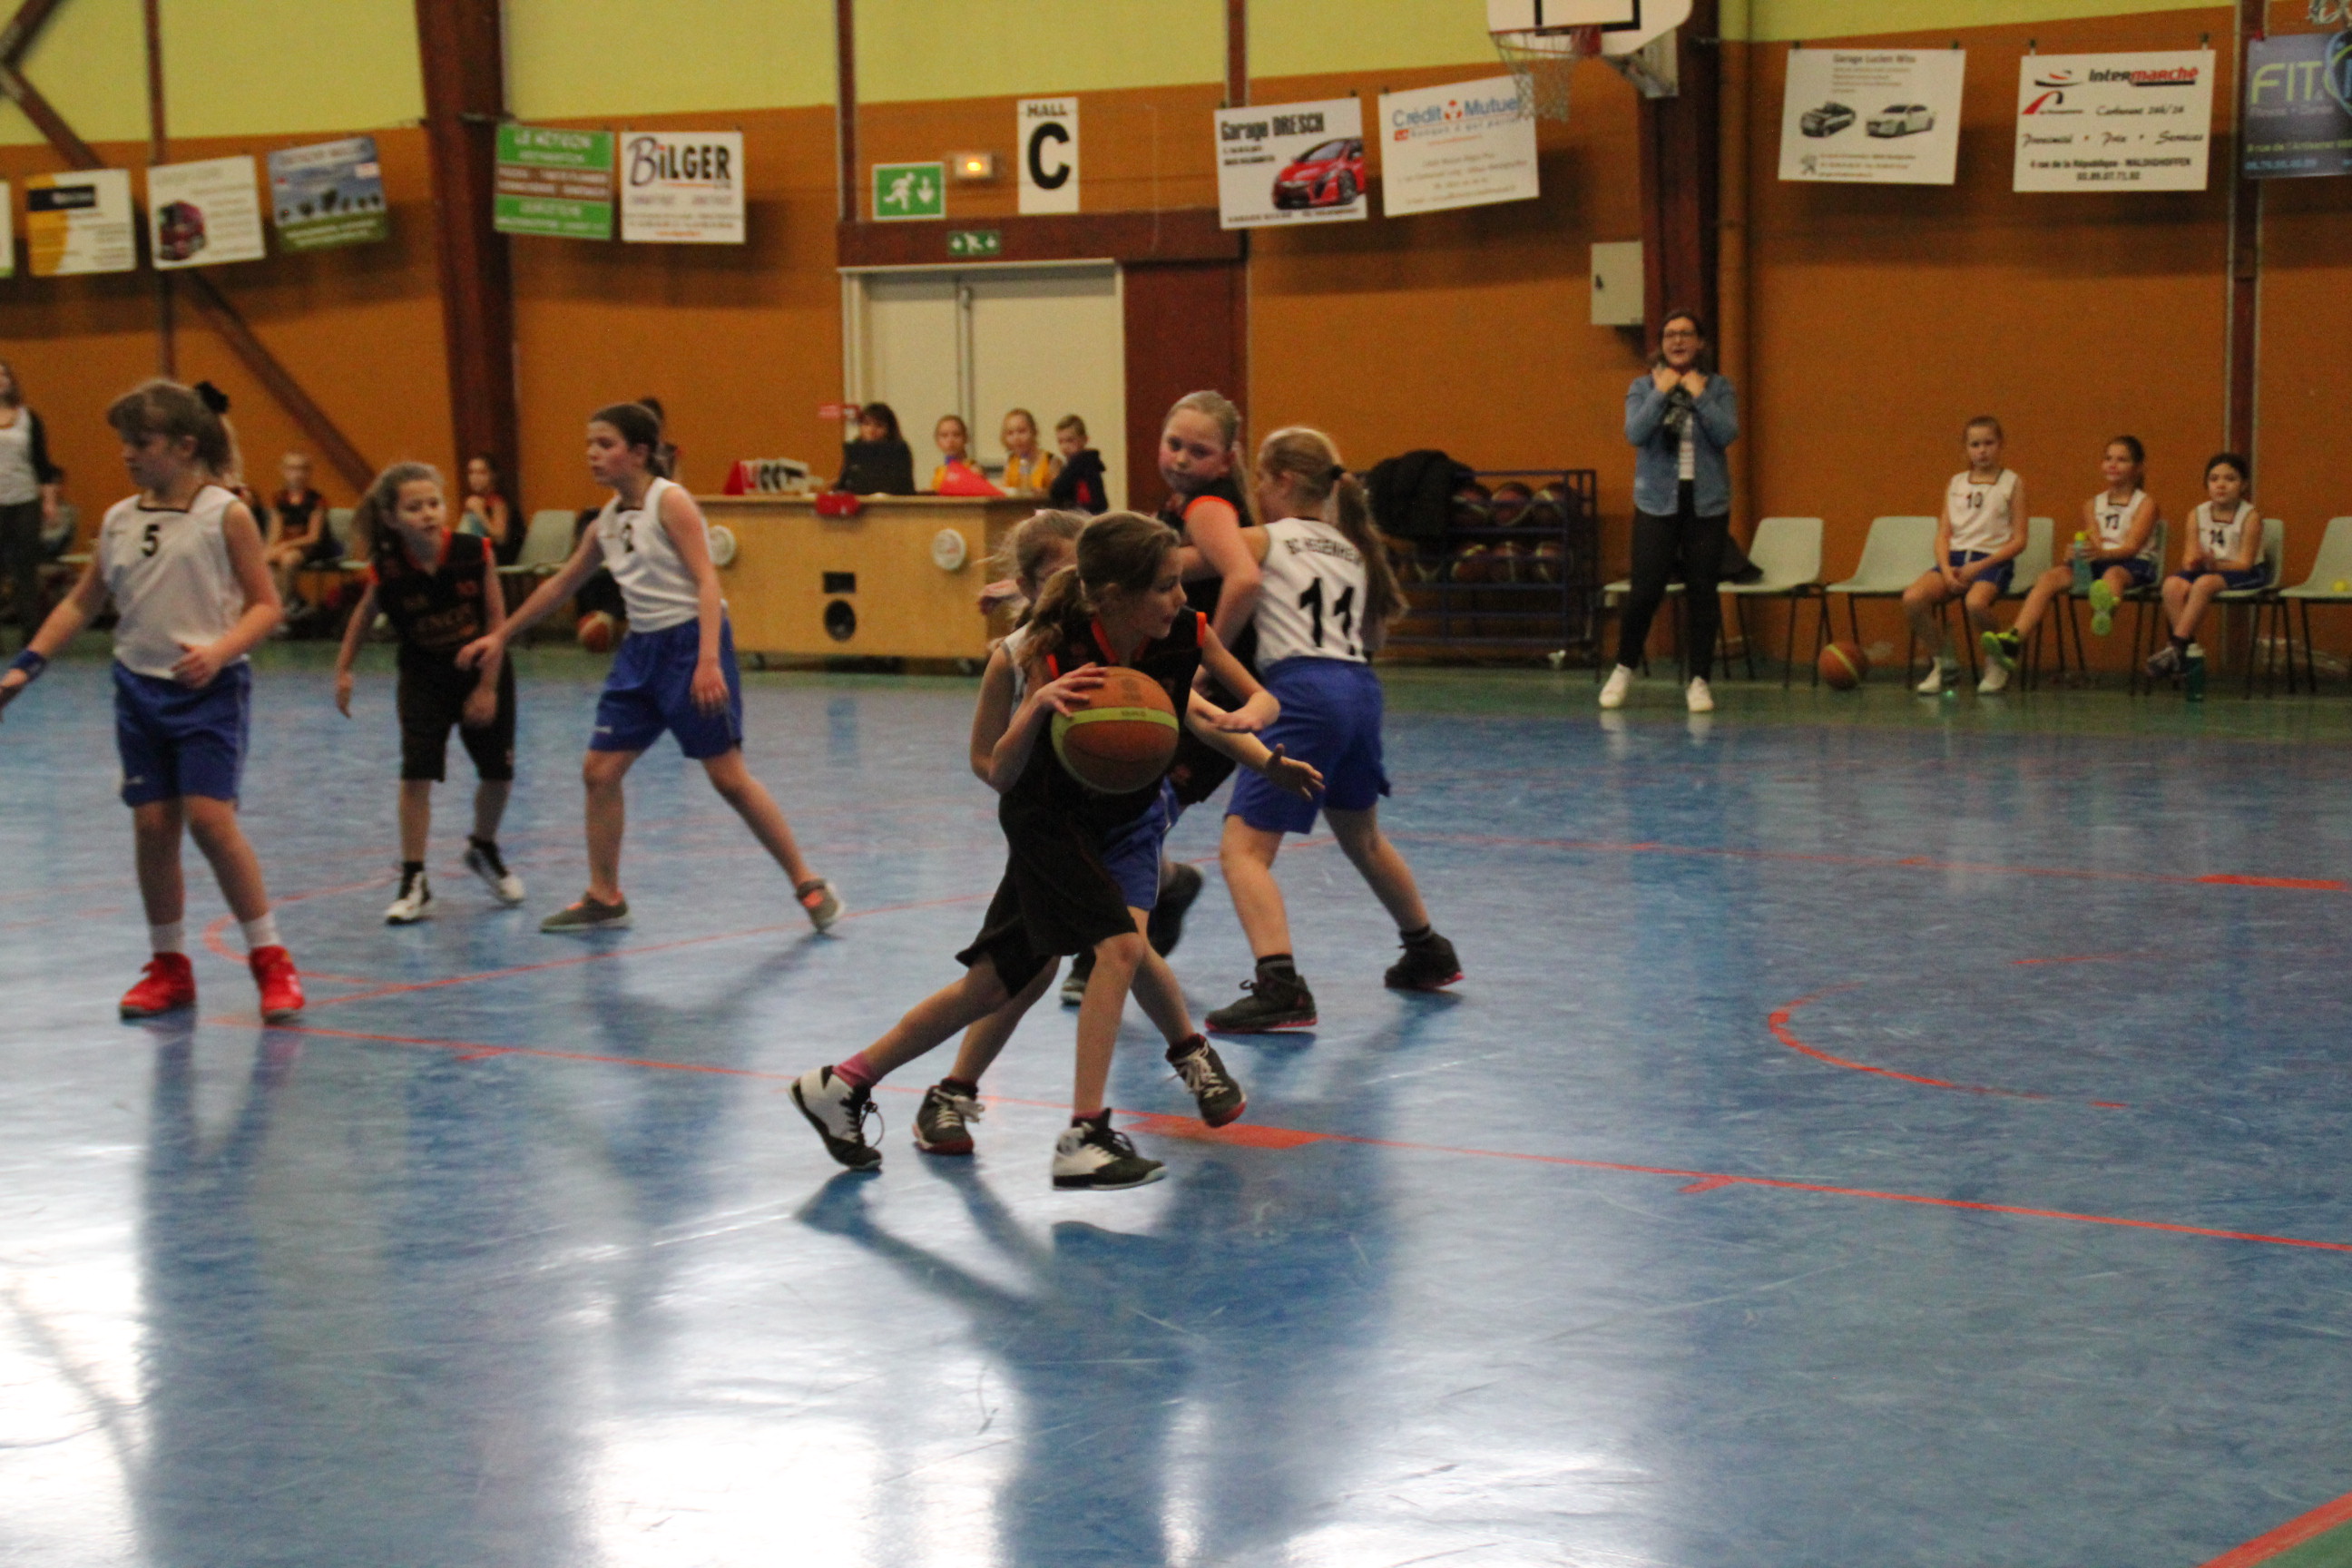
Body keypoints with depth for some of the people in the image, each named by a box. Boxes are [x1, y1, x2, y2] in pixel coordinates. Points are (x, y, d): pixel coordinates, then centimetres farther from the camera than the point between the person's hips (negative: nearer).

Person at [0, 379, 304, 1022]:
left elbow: (265, 604, -6)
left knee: (210, 818, -13)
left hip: (209, 688, -5)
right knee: (152, 824, 4)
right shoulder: (119, 520, 8)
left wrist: (220, 651, -22)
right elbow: (82, 603, 17)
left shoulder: (226, 515, -6)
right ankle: (169, 968, 17)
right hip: (139, 686, 5)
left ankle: (271, 959, -2)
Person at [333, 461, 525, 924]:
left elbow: (496, 619, -11)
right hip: (424, 678, -1)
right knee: (417, 773, -13)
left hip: (484, 672, 1)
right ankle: (414, 884, -5)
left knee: (498, 771, 8)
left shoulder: (475, 553, -20)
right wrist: (344, 668, 1)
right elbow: (365, 614, 2)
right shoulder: (385, 570, -19)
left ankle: (484, 850, 37)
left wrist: (487, 686, -11)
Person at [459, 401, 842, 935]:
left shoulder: (670, 502, -10)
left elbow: (706, 580, -18)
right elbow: (562, 584, 24)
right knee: (599, 769, 4)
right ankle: (604, 900, 15)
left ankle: (809, 885, 2)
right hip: (642, 647, 8)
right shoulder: (608, 519, 11)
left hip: (690, 640, -8)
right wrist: (501, 635, 27)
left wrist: (709, 660, -29)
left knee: (729, 777, -8)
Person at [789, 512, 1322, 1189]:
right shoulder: (1056, 654, -29)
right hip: (1047, 819, -6)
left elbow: (1264, 698, -7)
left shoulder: (1186, 633, -18)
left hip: (1116, 818, 6)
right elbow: (1000, 774, -30)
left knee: (995, 984, 11)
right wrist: (1038, 707, -48)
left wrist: (1247, 718, -30)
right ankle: (1083, 1139, -20)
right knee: (1119, 945, -23)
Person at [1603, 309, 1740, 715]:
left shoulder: (1719, 387, 5)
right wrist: (1661, 393, -13)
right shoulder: (1643, 387, 4)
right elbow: (1635, 434, -11)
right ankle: (1624, 670, 15)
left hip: (1707, 502, 1)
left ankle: (1699, 681, 9)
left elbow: (1726, 434, -10)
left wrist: (1699, 394, -11)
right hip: (1657, 501, -1)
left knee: (1703, 591, 0)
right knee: (1646, 590, -6)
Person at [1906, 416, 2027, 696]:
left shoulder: (2012, 483, 6)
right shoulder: (1955, 484, 17)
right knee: (1913, 598, -26)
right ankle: (1942, 664, -4)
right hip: (1954, 557, 4)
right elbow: (1943, 534, 12)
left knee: (1975, 603, -38)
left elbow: (2019, 540, -1)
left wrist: (1979, 566, -12)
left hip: (1993, 560, -4)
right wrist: (1946, 570, -8)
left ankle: (1998, 662, -7)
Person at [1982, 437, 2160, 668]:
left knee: (2113, 573, -41)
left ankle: (2107, 609, -81)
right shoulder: (2092, 505, 22)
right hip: (2097, 562, 4)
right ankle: (2013, 641, -45)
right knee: (2049, 577, -24)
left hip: (2134, 565, -4)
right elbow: (2094, 541, 5)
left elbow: (2132, 546, -10)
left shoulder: (2146, 503, 7)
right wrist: (2081, 551, -21)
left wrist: (2103, 553, -31)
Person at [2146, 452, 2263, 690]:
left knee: (2205, 583, -35)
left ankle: (2177, 646, -32)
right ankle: (2190, 649, -26)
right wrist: (2191, 561, -24)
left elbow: (2244, 563, -13)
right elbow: (2190, 557, 1)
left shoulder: (2250, 517, -8)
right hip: (2206, 570, 5)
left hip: (2245, 575, -5)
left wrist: (2214, 564, -29)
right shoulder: (2197, 515, 5)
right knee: (2173, 585, -27)